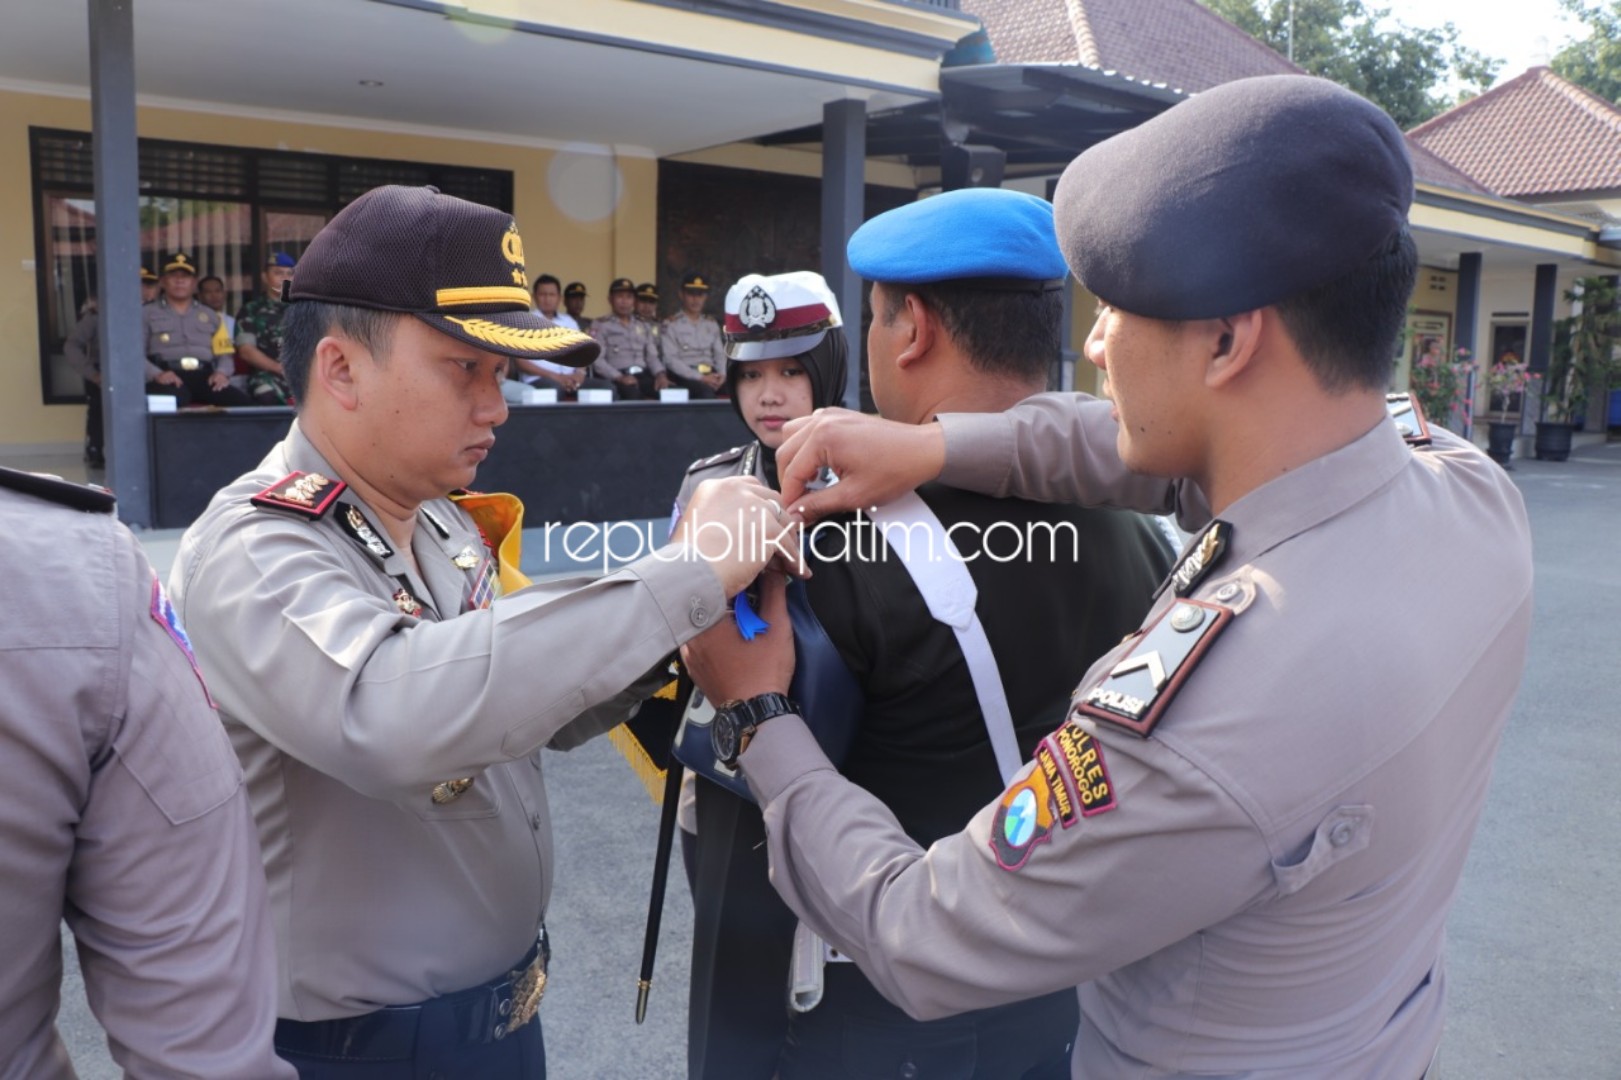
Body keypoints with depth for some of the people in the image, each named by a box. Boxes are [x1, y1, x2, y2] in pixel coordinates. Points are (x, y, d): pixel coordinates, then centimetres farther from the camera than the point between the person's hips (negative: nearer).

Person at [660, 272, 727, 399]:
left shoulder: (712, 324, 20)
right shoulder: (671, 324, 3)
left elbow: (720, 353, 17)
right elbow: (670, 359, -7)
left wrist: (722, 373, -7)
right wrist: (700, 377, -16)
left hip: (710, 374, 5)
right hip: (685, 377, -5)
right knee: (706, 390, -37)